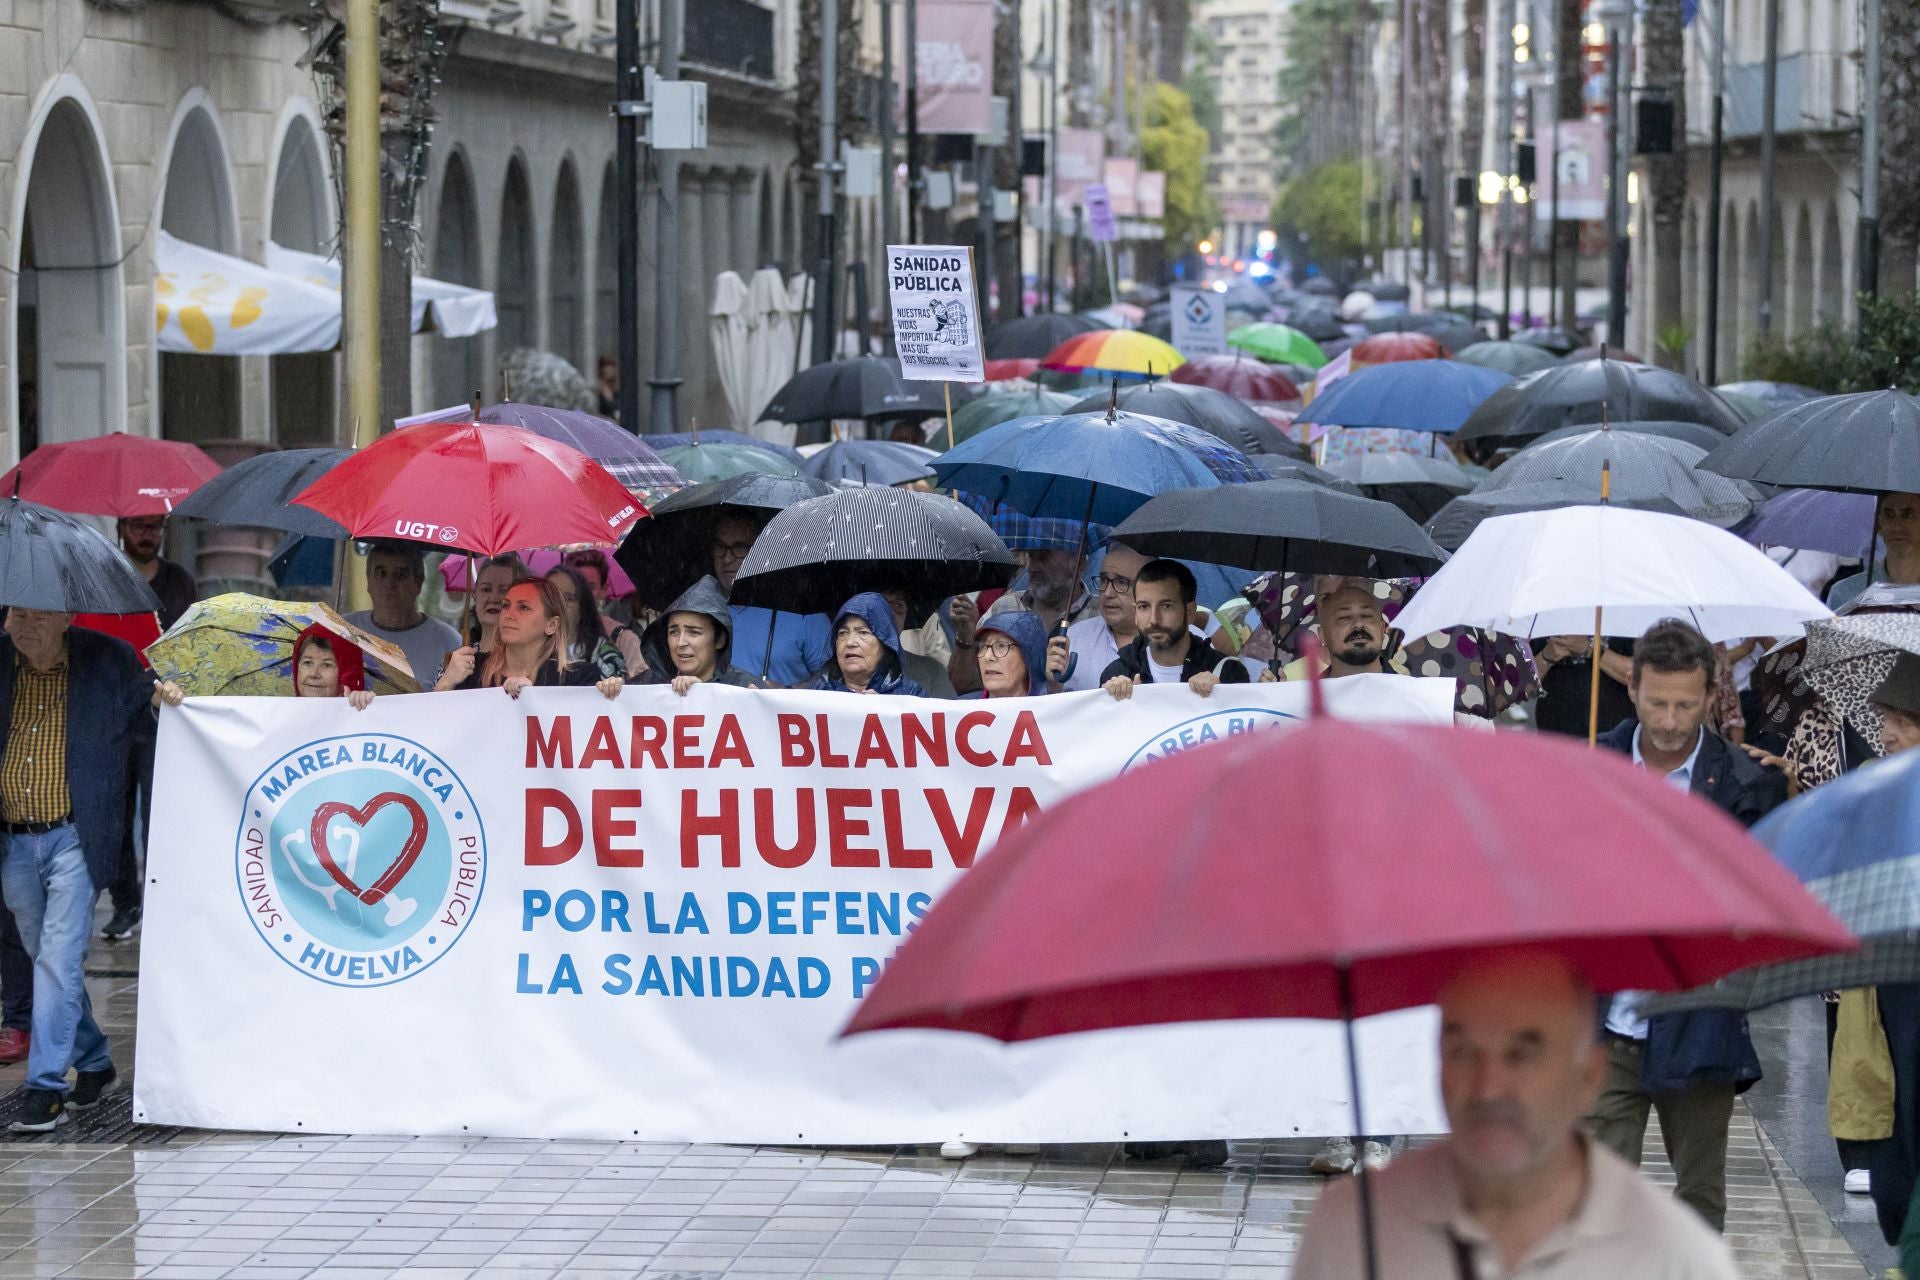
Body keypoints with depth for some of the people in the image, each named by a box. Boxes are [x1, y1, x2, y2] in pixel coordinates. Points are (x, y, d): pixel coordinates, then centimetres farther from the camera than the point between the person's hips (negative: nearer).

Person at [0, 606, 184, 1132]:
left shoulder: (109, 660, -4)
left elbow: (141, 723, 8)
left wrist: (159, 701, -13)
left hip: (74, 837, -4)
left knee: (58, 959, -12)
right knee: (47, 960, 16)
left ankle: (45, 1088, -10)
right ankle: (95, 1065, 33)